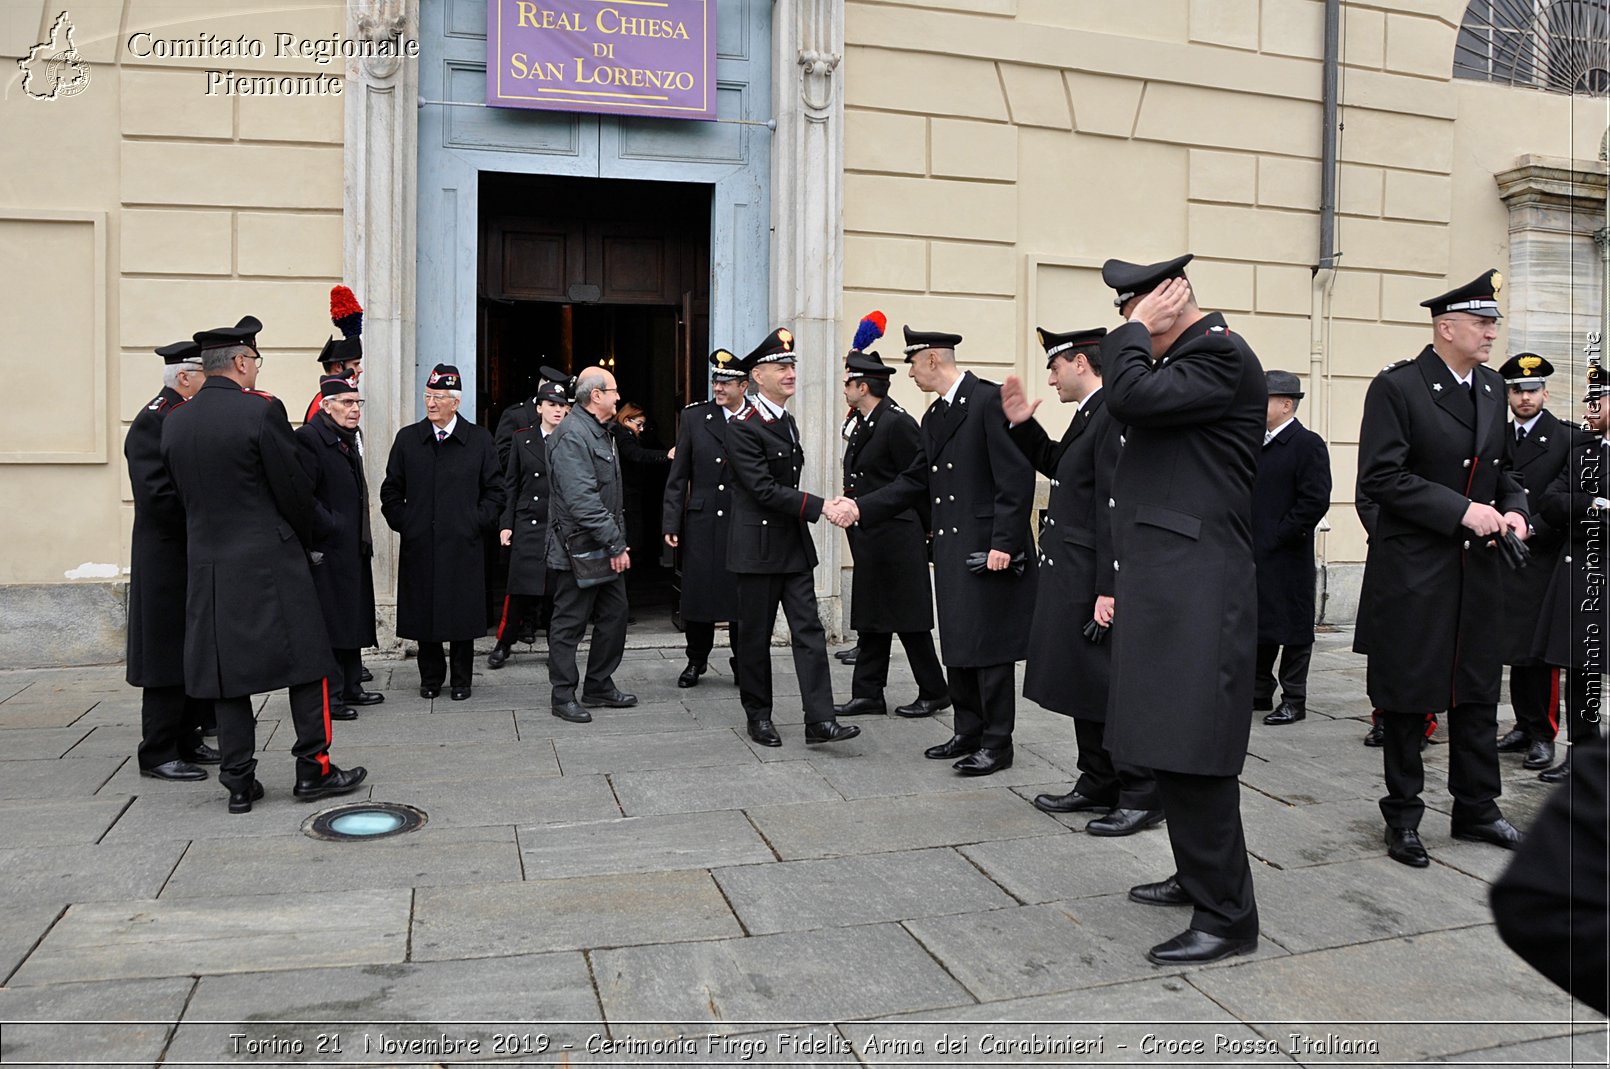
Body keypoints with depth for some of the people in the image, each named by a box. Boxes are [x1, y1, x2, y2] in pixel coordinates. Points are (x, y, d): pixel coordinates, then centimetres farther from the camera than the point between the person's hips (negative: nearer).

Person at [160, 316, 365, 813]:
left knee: (227, 669, 9)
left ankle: (239, 782, 13)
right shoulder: (261, 411, -12)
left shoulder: (173, 422, 6)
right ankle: (313, 768, 9)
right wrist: (301, 542, 8)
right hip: (270, 562, -6)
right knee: (307, 659, 6)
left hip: (207, 565, 6)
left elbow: (181, 494, 13)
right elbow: (296, 488, -9)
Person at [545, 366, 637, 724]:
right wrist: (615, 545, -22)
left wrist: (617, 541, 14)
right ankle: (563, 695, 12)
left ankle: (599, 686, 25)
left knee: (614, 614, 13)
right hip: (578, 549, -10)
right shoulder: (572, 435, -18)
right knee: (569, 623, 1)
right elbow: (582, 500, -25)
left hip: (605, 548, 10)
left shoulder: (600, 432, 16)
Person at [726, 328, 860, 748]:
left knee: (809, 630, 0)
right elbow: (764, 489, -20)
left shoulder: (788, 422, 13)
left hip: (794, 543, 7)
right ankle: (758, 715, 19)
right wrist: (820, 507, -23)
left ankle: (820, 720, -1)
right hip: (758, 545, -7)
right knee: (756, 634, 5)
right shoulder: (742, 426, -13)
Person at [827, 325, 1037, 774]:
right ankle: (969, 732, 26)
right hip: (951, 551, 9)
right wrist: (861, 506, 8)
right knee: (957, 647, 14)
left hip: (989, 549, -9)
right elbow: (916, 481, 17)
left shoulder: (990, 400, -12)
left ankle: (997, 743, 9)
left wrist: (1003, 542, -20)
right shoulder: (934, 418, 16)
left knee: (989, 647, -1)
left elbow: (1017, 475, -17)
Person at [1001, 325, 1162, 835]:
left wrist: (1108, 590, -24)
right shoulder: (1087, 416, 14)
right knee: (1085, 687, 16)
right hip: (1072, 583, 10)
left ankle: (1141, 797, 10)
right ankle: (1098, 786, 27)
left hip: (1094, 584, -10)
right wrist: (1023, 425, 15)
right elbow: (1056, 464, 29)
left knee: (1111, 688, -2)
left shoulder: (1115, 415, -18)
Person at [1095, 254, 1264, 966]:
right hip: (1163, 585, 10)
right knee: (1169, 741, 17)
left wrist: (1136, 329, -9)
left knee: (1191, 749, -7)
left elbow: (1131, 395, -25)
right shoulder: (1181, 358, 19)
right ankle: (1197, 875, 32)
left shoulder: (1221, 355, -11)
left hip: (1196, 590, -10)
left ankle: (1226, 915, 4)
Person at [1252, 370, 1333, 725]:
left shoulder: (1308, 444, -8)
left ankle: (1294, 699, 10)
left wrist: (1277, 537, -16)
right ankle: (1260, 693, 23)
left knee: (1292, 627, 1)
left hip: (1287, 557, -7)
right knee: (1259, 627, 13)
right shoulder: (1257, 444, 16)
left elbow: (1315, 500, -16)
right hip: (1254, 555, 7)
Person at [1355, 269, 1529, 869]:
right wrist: (1461, 510, -21)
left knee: (1478, 694, 14)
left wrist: (1514, 508, 0)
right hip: (1412, 571, -6)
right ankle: (1403, 817, 18)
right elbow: (1379, 478, -18)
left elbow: (1502, 469, 21)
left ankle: (1476, 809, 28)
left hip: (1477, 570, 7)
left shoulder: (1491, 389, 11)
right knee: (1407, 698, 5)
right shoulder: (1396, 387, -10)